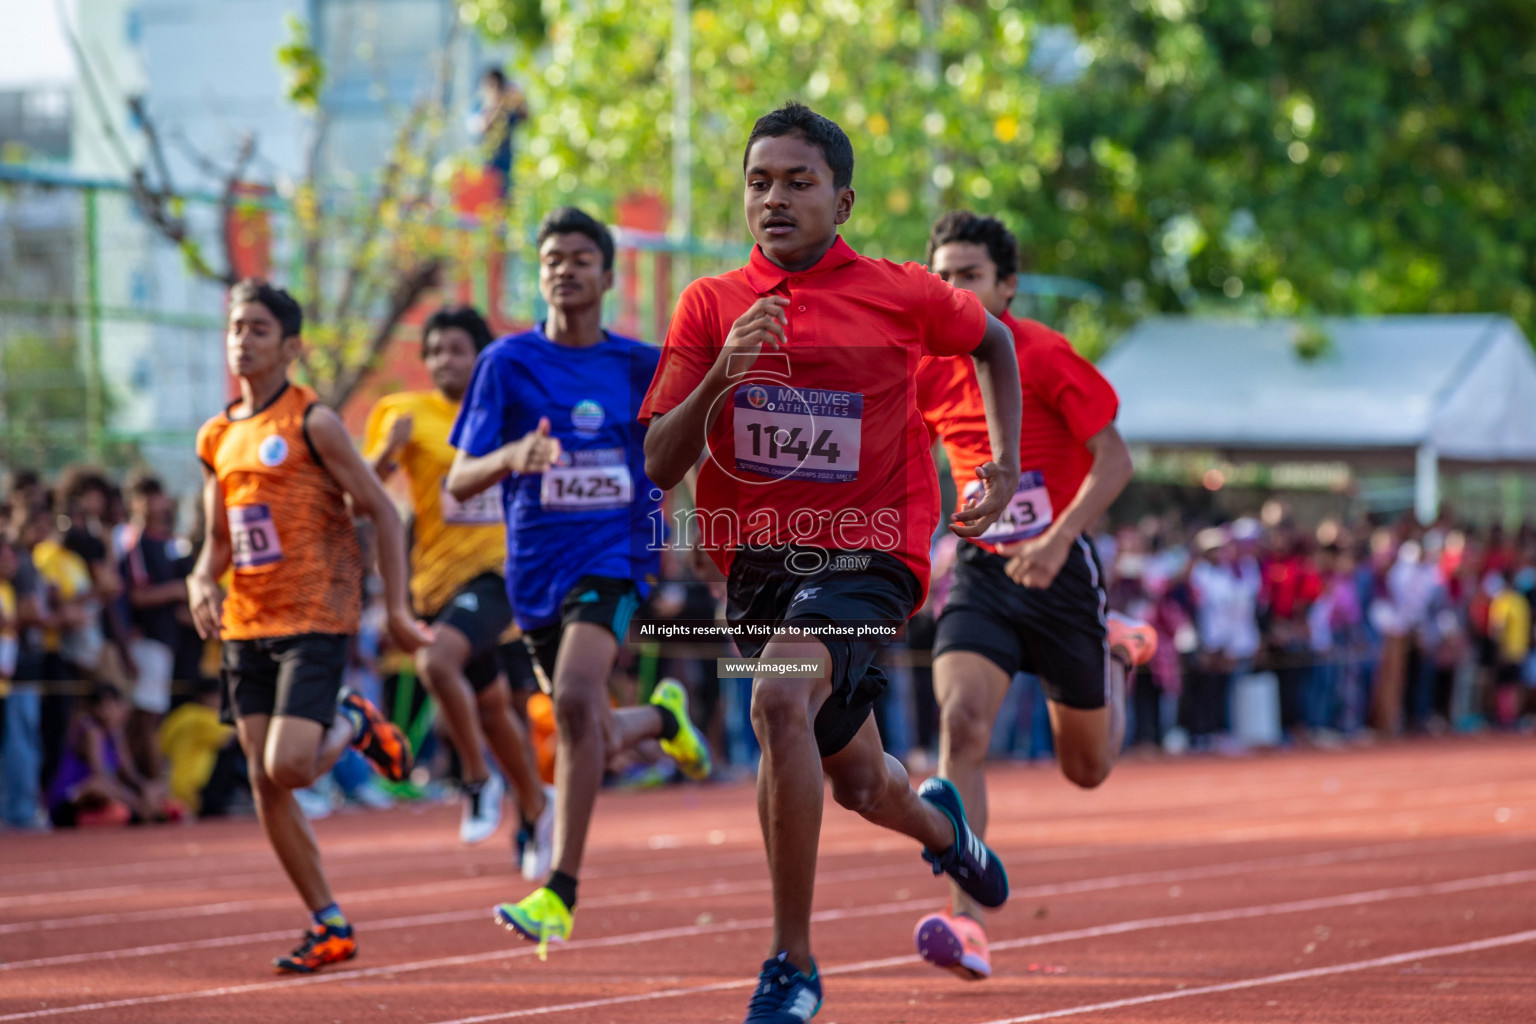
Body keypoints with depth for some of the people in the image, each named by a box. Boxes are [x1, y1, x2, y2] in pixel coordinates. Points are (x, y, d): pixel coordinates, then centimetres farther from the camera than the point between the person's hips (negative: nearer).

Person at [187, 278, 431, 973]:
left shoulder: (313, 424, -7)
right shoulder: (218, 438, 12)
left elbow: (382, 512, -6)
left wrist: (397, 609, -10)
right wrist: (202, 581, -2)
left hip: (314, 622, -7)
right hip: (247, 628, 7)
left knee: (289, 766, -20)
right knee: (265, 784, 2)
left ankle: (353, 724, 14)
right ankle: (329, 928, 11)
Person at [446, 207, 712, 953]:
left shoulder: (640, 366, 1)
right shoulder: (508, 362, -2)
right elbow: (458, 483, -7)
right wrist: (512, 456, -27)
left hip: (613, 558, -2)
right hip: (536, 571, 2)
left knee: (575, 696, -28)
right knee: (597, 744, 9)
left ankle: (560, 894, -26)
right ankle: (661, 716, 47)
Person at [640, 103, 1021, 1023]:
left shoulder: (902, 295, -5)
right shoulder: (712, 306, 0)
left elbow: (992, 340, 18)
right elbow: (659, 466, -5)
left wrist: (1007, 465, 9)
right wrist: (721, 376, -21)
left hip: (866, 558, -4)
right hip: (758, 565, 4)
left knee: (782, 697, -33)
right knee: (858, 784, 17)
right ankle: (938, 822, 57)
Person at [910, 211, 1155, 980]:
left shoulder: (1044, 357, -14)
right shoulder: (928, 373, 0)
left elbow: (1114, 461, -16)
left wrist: (1059, 540, -28)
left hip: (1060, 571, -3)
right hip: (981, 572, 3)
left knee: (1087, 769, 11)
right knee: (961, 723, -23)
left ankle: (1116, 658, 46)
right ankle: (966, 924, -27)